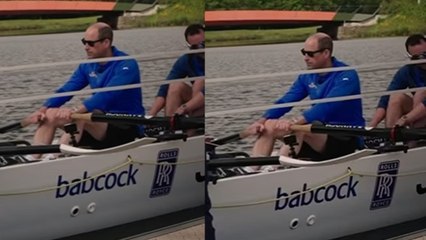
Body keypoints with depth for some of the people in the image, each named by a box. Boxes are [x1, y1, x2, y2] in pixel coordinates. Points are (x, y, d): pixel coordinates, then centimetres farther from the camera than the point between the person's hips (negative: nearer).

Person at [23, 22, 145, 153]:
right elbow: (66, 90, 1)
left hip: (127, 128, -8)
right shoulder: (88, 66, 8)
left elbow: (107, 95, -30)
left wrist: (76, 110, -41)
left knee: (80, 116, -34)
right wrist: (42, 110, -14)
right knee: (49, 114, -7)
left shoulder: (127, 65, -15)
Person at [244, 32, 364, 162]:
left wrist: (295, 121, -41)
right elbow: (285, 101, 1)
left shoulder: (346, 76, -15)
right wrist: (261, 121, -15)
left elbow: (327, 106, -29)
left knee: (297, 128, -34)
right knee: (269, 125, -8)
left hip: (347, 140, -8)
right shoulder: (308, 77, 8)